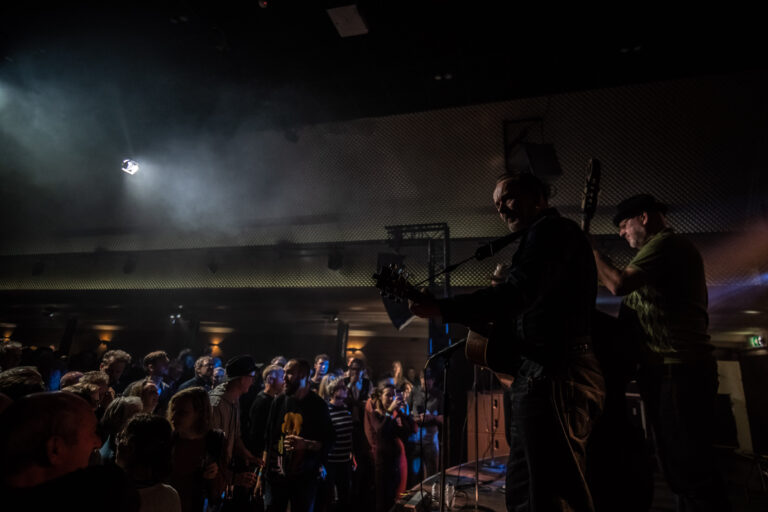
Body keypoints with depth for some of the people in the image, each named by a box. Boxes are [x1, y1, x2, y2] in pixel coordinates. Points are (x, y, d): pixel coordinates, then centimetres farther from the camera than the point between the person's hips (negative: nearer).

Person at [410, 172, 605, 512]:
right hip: (542, 374, 11)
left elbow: (519, 291, -20)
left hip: (552, 374, -11)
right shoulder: (540, 239, 27)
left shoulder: (551, 229, -4)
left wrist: (442, 309, -16)